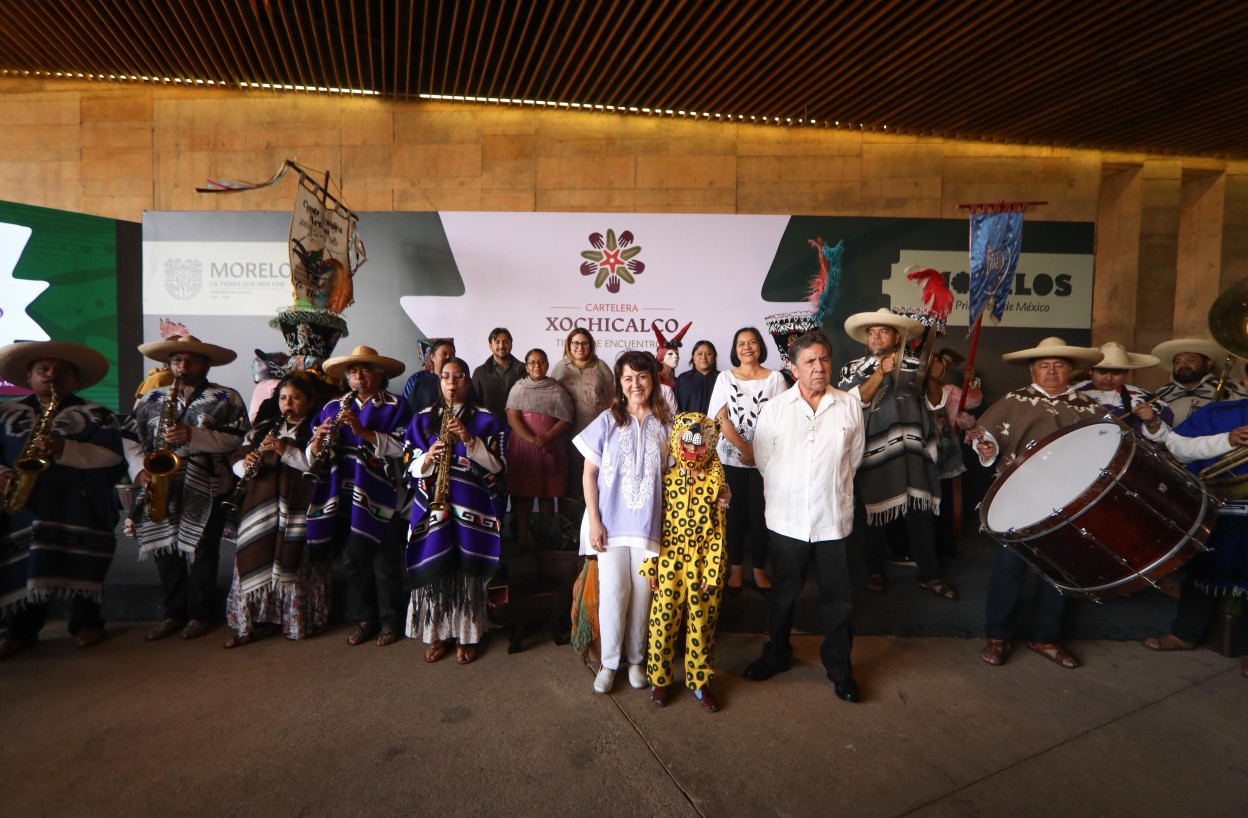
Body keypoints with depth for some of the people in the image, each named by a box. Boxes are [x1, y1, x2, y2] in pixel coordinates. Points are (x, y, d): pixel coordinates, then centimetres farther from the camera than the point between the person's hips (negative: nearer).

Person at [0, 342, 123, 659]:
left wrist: (64, 449, -21)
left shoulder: (95, 414, 4)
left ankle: (87, 623, 18)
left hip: (78, 505, -3)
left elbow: (111, 454, -8)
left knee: (80, 566, 2)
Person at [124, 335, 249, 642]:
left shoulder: (226, 398, 2)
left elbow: (236, 438, -9)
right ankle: (173, 613, 25)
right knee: (166, 551, 10)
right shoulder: (152, 398, 14)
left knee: (202, 553, 1)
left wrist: (193, 435, -20)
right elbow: (129, 436, 12)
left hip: (206, 489, -4)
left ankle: (200, 614, 16)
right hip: (160, 487, 4)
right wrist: (140, 469, -4)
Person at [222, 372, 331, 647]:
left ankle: (294, 620, 11)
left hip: (297, 510, -4)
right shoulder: (264, 428, 18)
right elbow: (238, 462, 15)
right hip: (260, 509, 4)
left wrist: (286, 450, -21)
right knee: (256, 563, 3)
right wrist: (247, 465, -8)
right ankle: (256, 620, 15)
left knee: (290, 565, -3)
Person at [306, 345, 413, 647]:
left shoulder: (395, 406, -1)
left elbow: (401, 446, -16)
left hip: (379, 496, -4)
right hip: (343, 496, 4)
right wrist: (319, 440, -16)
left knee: (385, 562, 3)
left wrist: (363, 431, -24)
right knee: (353, 560, 12)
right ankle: (363, 619, 28)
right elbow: (313, 455, 7)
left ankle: (390, 621, 19)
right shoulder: (334, 407, 11)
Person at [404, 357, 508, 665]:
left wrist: (469, 440, -15)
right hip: (432, 505, 2)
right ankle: (438, 634, 21)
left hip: (472, 507, -2)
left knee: (468, 571, 0)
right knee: (433, 568, 2)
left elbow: (497, 465, -3)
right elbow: (411, 467, 10)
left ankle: (467, 636, 17)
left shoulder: (486, 420, 4)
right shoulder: (423, 419, 12)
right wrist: (428, 459, -12)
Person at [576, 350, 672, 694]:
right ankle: (609, 662, 18)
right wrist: (594, 520, -5)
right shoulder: (607, 421, 0)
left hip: (648, 522, 1)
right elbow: (589, 474, 1)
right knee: (613, 591, -1)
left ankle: (636, 659, 25)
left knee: (642, 592, 5)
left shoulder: (665, 423, 4)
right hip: (611, 521, -1)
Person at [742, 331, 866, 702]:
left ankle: (839, 667, 32)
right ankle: (776, 654, 38)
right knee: (784, 593, 17)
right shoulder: (774, 408, -4)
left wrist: (832, 487, 9)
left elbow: (854, 458, 8)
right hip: (787, 519, 0)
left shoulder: (850, 406, -1)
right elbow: (763, 461, 3)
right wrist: (787, 492, 6)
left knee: (838, 598, 11)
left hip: (833, 519, 0)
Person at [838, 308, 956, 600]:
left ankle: (929, 575, 19)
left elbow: (935, 403, 10)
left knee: (921, 513, 5)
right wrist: (881, 373, -22)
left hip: (912, 452, 1)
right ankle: (875, 570, 25)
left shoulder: (915, 366, 8)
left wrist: (934, 379, -8)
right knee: (874, 511, 8)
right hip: (874, 453, -1)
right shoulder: (854, 369, 3)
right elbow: (854, 402, -13)